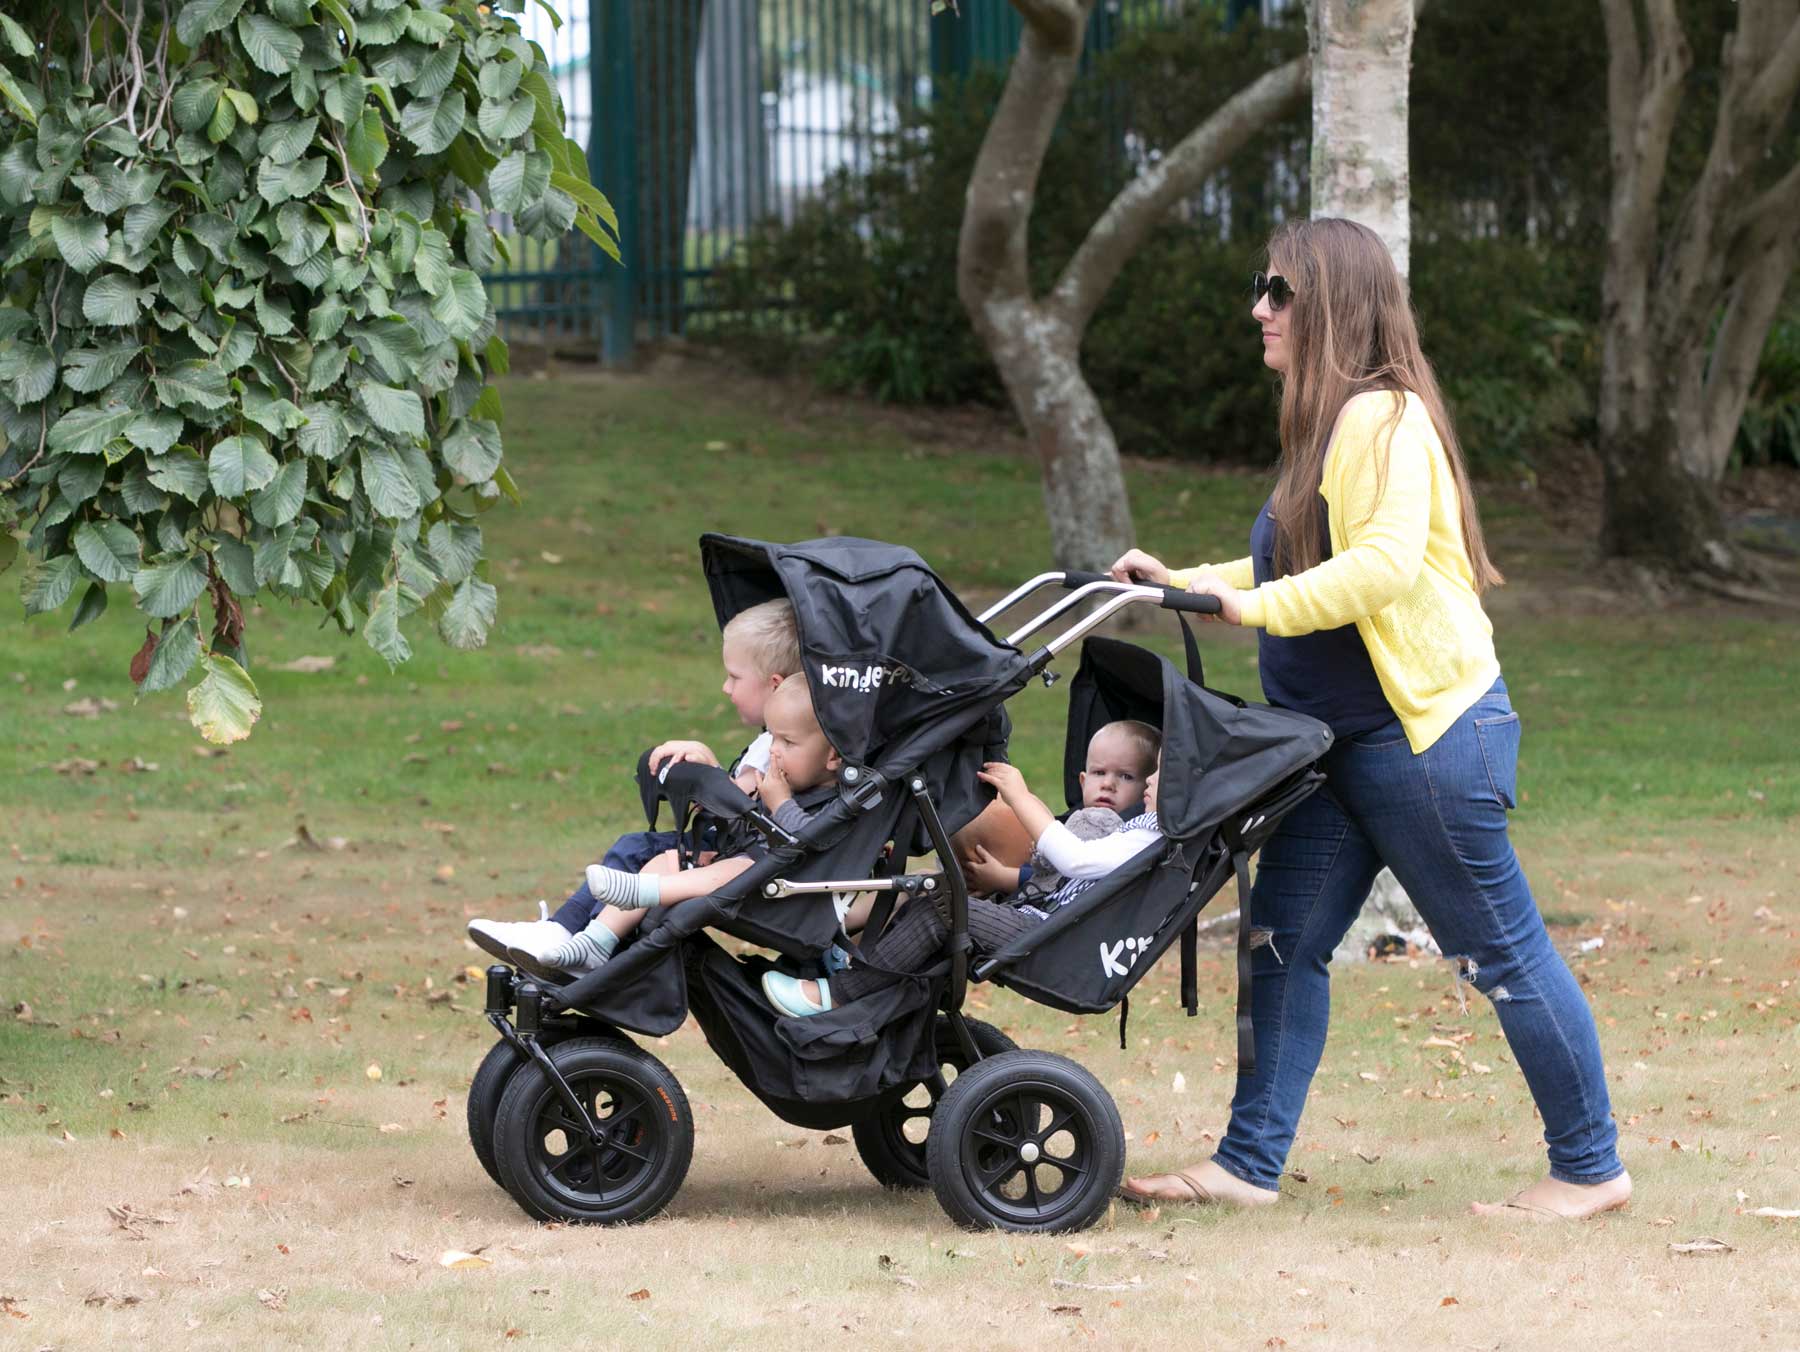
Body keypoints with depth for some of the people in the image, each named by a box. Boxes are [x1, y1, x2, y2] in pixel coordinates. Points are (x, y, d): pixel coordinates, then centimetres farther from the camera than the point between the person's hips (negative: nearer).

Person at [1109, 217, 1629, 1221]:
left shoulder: (1383, 421, -16)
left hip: (1428, 733, -10)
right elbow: (1308, 571, 23)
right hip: (1344, 742, 10)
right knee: (1284, 942, 5)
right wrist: (1187, 584, 16)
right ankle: (1249, 1165, 6)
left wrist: (1256, 606, -26)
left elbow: (1385, 563, -28)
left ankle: (1591, 1170, 8)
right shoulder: (1332, 425, 16)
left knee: (1502, 952, -1)